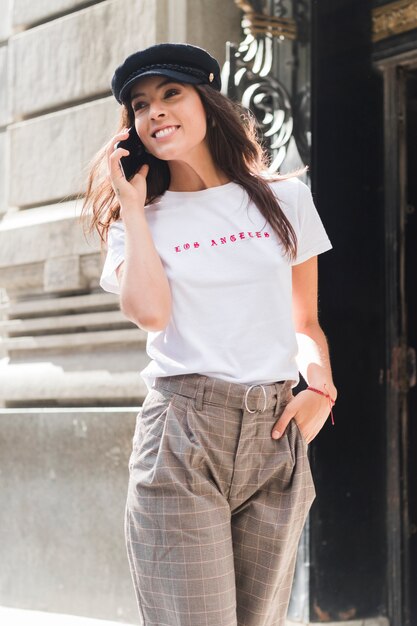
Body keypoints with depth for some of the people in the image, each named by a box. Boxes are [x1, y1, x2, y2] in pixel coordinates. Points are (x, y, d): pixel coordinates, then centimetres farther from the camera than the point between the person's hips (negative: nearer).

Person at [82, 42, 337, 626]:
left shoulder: (285, 200, 12)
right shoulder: (138, 220, 8)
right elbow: (151, 312, -12)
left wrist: (321, 387, 0)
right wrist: (130, 207, -3)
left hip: (277, 436, 2)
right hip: (182, 437, -2)